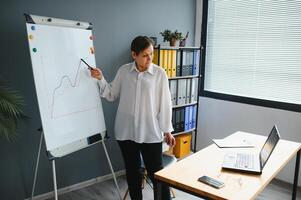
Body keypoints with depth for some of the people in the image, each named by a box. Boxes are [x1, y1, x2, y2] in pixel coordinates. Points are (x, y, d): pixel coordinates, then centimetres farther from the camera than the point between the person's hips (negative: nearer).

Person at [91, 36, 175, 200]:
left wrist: (167, 130, -2)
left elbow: (165, 103, -3)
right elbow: (112, 95, 8)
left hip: (151, 132, -2)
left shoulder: (159, 73, -7)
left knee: (156, 172, 2)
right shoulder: (123, 71, 0)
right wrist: (101, 79, -6)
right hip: (126, 131, 3)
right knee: (132, 170, 16)